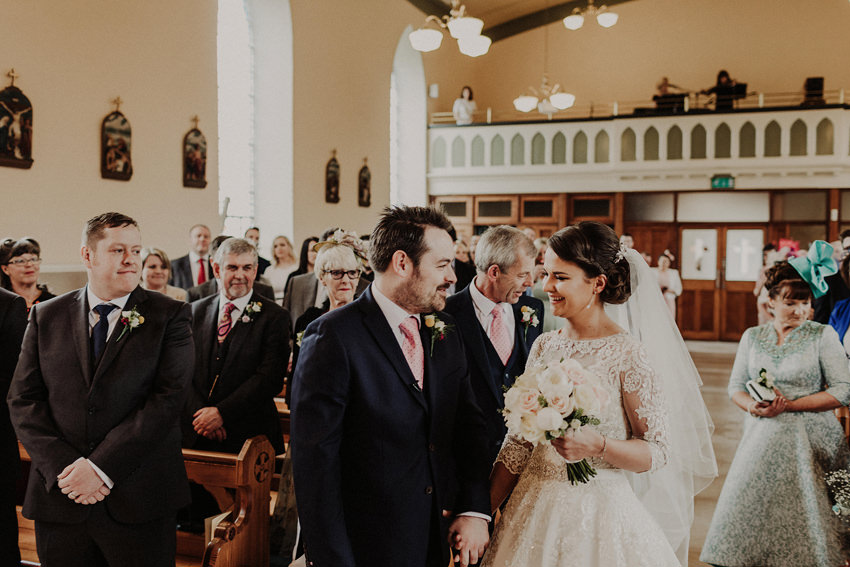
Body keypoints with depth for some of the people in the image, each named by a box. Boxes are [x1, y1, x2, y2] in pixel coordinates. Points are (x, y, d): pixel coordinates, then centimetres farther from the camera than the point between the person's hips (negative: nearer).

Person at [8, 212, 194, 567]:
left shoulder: (170, 316, -2)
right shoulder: (46, 317, 8)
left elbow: (168, 399, -11)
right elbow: (23, 400, 3)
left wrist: (101, 467, -15)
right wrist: (63, 468, -10)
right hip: (59, 499, 2)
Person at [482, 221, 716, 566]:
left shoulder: (628, 354, -13)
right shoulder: (544, 346, 2)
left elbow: (658, 451, -10)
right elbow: (519, 441, 5)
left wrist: (598, 444, -26)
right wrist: (481, 512, 2)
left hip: (598, 515, -5)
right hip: (535, 508, 5)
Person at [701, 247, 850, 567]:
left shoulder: (822, 335, 0)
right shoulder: (752, 336, 9)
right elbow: (735, 387, 10)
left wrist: (789, 405, -14)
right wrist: (753, 406, -12)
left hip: (810, 442, -3)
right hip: (762, 441, 3)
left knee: (808, 524, -5)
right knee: (749, 515, -2)